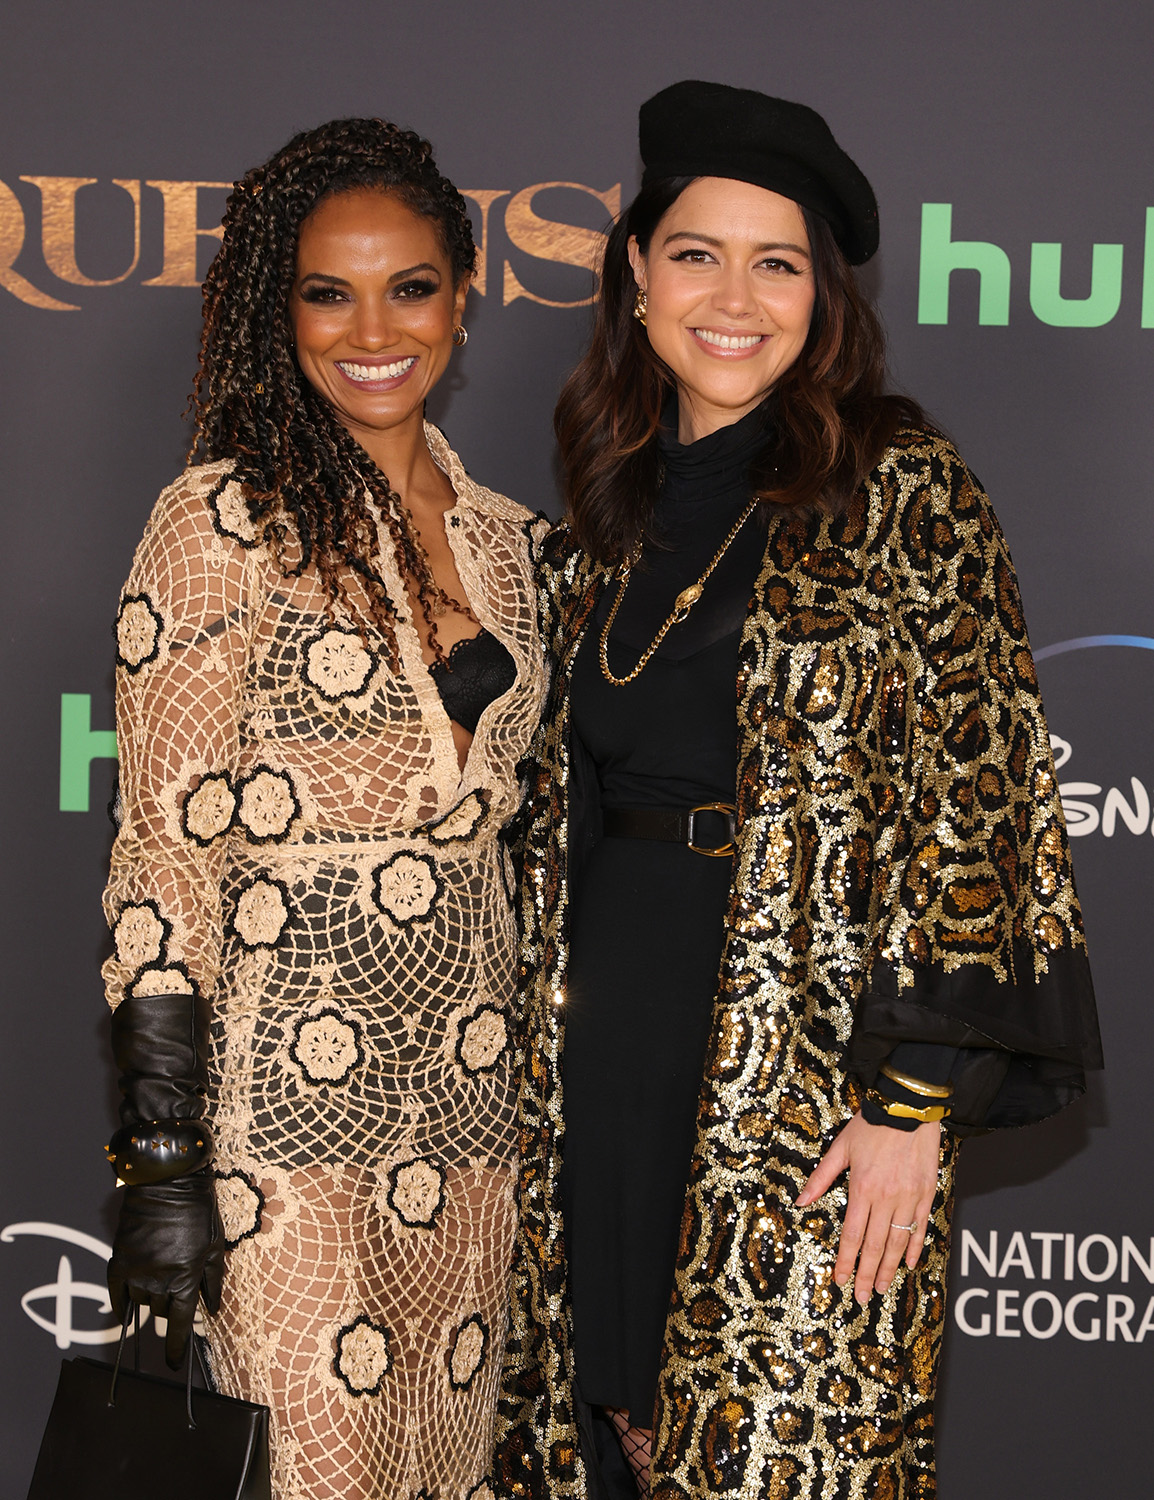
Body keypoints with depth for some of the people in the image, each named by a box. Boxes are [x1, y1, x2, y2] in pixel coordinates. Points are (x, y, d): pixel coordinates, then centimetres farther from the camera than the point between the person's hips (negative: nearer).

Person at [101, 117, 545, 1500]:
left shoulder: (497, 533, 11)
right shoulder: (226, 519, -8)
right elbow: (164, 849, -11)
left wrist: (525, 1083, 15)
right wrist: (160, 1160, -15)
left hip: (465, 1095, 6)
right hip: (285, 1094, -6)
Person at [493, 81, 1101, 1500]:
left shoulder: (904, 493, -7)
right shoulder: (614, 510, 11)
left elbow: (966, 796, -12)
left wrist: (913, 1098, -17)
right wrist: (550, 1044, 14)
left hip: (805, 1062, -5)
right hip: (604, 1039, 6)